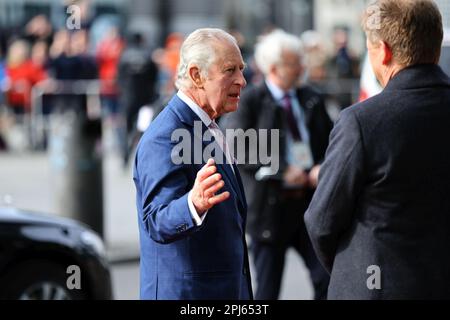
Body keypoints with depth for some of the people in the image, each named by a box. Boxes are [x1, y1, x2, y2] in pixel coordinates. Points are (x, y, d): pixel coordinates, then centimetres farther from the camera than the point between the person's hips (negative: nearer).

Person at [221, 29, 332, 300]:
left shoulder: (312, 100, 10)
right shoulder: (250, 102, -6)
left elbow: (330, 144, 12)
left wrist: (321, 169, -10)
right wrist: (282, 171, -21)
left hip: (310, 203, 4)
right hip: (270, 206, -4)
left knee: (327, 279, 0)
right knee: (268, 289, 5)